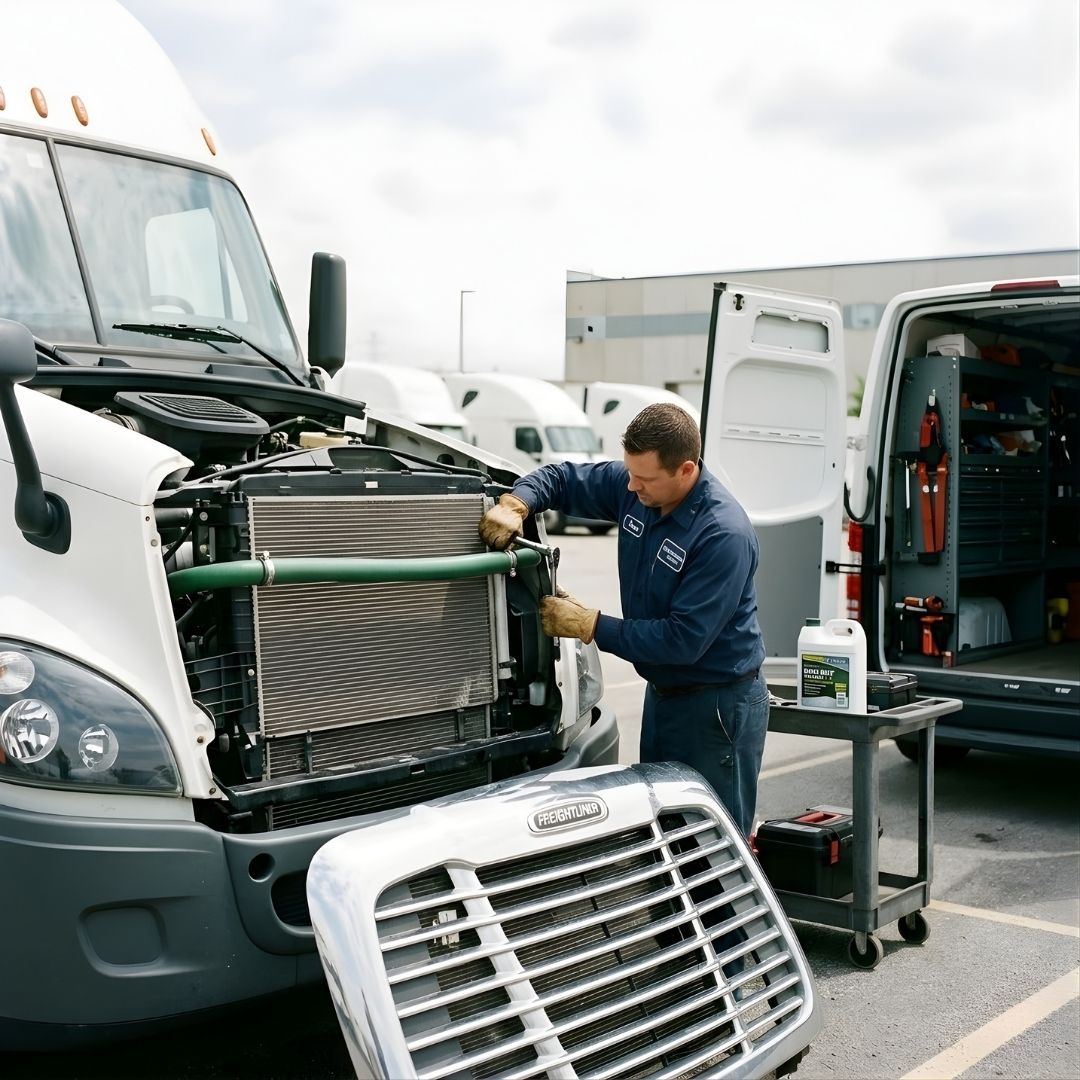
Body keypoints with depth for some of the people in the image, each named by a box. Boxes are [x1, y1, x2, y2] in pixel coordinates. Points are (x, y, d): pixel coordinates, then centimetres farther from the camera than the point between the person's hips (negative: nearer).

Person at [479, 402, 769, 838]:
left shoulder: (724, 534, -27)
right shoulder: (632, 487, -5)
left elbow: (683, 640, -28)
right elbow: (561, 478, 10)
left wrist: (591, 626, -22)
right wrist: (514, 503, -12)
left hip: (718, 706, -8)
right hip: (662, 693, 8)